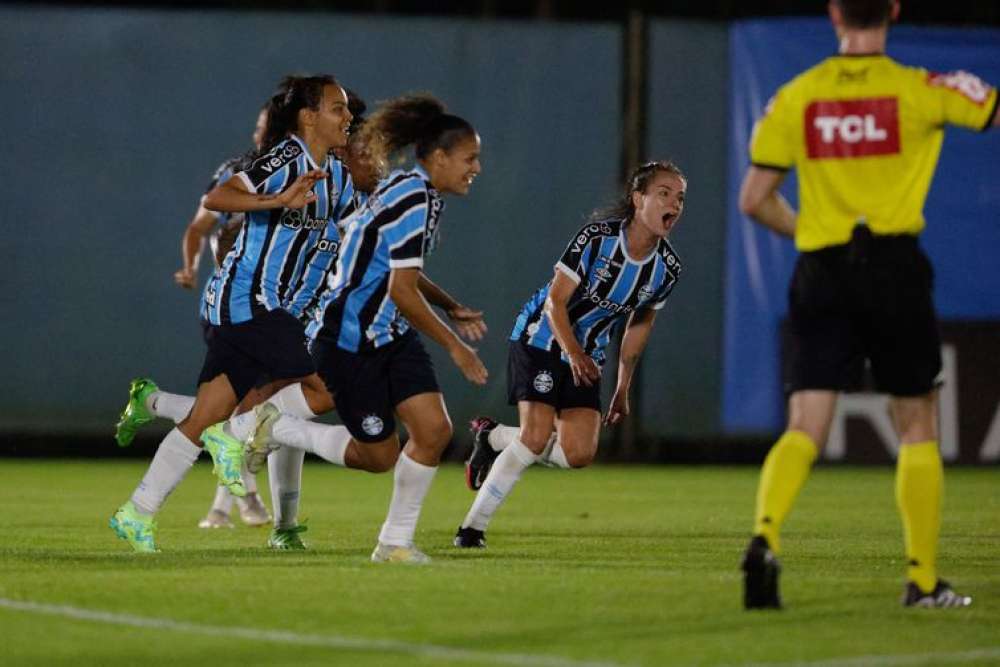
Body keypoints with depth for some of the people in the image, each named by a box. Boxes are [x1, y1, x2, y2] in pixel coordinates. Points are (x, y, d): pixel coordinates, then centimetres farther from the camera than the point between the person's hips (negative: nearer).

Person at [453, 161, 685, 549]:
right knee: (536, 437, -19)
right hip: (542, 339, -6)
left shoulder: (668, 268, -5)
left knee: (579, 454, -9)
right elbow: (555, 301, -17)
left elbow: (641, 322, 11)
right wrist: (574, 354, -30)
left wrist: (623, 389, 15)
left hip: (586, 357, 6)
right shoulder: (597, 237, -21)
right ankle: (472, 527, -8)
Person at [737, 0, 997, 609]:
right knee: (918, 426, 11)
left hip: (821, 275, 2)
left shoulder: (796, 97, 4)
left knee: (804, 430, -1)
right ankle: (923, 579, 12)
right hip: (895, 271, -2)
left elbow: (755, 199, 6)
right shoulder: (920, 90, -4)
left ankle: (765, 535, -27)